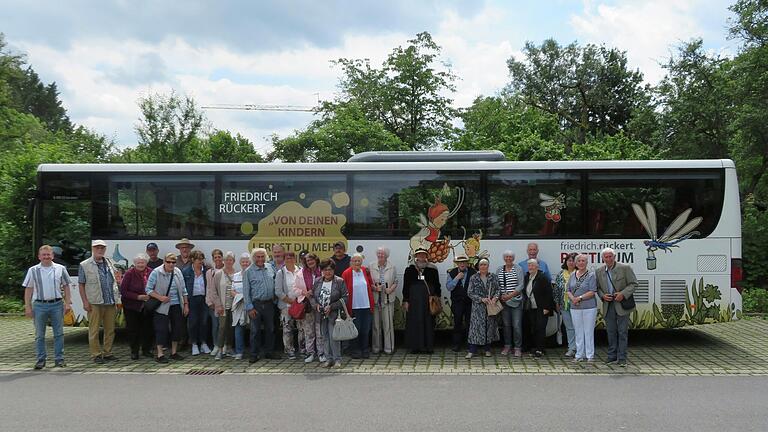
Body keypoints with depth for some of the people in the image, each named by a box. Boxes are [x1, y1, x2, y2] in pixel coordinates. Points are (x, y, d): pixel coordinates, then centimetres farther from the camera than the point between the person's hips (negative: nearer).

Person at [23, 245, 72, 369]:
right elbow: (28, 289, 4)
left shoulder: (60, 269, 5)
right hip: (39, 305, 0)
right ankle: (41, 360, 13)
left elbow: (66, 286, 9)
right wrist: (27, 307, -1)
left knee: (59, 333, 3)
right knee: (39, 335, 5)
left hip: (57, 304, 0)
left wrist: (68, 303, 1)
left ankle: (59, 359, 11)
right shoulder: (33, 270, 3)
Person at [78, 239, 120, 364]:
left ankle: (107, 353, 18)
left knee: (110, 329, 8)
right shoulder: (85, 265, 0)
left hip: (110, 302, 5)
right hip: (94, 303, -5)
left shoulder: (110, 263, 14)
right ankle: (96, 355, 5)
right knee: (94, 330, -2)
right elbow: (81, 285, -2)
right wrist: (85, 302, -10)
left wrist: (116, 300, 14)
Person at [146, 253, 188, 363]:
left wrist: (186, 304, 9)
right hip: (162, 307, -5)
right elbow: (148, 289, -9)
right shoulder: (156, 273, -9)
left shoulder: (178, 272, 6)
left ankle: (174, 352, 21)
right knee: (162, 329, -5)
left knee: (177, 328, 8)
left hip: (176, 306, 5)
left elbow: (183, 290, 12)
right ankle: (159, 354, 3)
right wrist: (160, 297, -19)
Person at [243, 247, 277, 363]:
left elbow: (274, 284, 19)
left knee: (270, 329, 9)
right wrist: (249, 307, -9)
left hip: (269, 304, 4)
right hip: (256, 304, -4)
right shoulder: (248, 271, -3)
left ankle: (268, 352, 20)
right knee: (255, 330, 0)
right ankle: (254, 354, 8)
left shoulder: (269, 268, 9)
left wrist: (274, 299, 10)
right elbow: (246, 291, -4)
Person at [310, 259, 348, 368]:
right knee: (325, 337, 8)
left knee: (333, 336, -9)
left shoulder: (340, 281, -4)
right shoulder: (317, 281, 9)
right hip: (321, 314, 5)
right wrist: (316, 305, -8)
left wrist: (331, 307, -14)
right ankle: (329, 359, 16)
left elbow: (344, 298, -7)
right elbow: (312, 296, 13)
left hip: (334, 313, -4)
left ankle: (337, 359, 1)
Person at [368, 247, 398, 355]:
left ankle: (389, 347, 7)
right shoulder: (371, 267, 4)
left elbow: (395, 282, 9)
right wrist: (374, 288, -12)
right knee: (376, 323, 3)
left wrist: (391, 289, -8)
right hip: (375, 298, 0)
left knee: (388, 323, -1)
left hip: (388, 298, 0)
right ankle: (376, 347, 12)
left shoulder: (392, 268, 6)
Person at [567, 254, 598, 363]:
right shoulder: (572, 276, 12)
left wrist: (580, 298, -16)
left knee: (589, 331, -1)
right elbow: (568, 290, 11)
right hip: (575, 308, 5)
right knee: (578, 331, 8)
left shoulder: (591, 275, -4)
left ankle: (590, 355, 6)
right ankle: (579, 355, 15)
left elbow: (592, 292, -11)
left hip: (589, 307, -5)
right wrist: (573, 298, -8)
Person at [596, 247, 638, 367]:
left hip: (622, 304, -4)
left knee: (623, 331, -2)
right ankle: (612, 357, 17)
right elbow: (598, 288, 15)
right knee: (610, 331, 9)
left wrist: (623, 294, -17)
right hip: (608, 305, 4)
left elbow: (633, 284, -5)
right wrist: (603, 296, -6)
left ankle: (622, 358, 2)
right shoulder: (599, 271, 6)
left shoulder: (625, 268, -6)